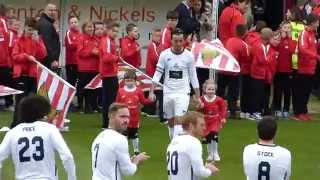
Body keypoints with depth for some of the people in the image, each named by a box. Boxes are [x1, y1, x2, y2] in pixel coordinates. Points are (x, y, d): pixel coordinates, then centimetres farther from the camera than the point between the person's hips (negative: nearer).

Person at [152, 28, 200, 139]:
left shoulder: (189, 56, -2)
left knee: (179, 120, -15)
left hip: (183, 92, -2)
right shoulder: (164, 54, -1)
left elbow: (193, 76, 4)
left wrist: (197, 95, 5)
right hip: (168, 92, 2)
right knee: (170, 122, 12)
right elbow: (158, 73, 1)